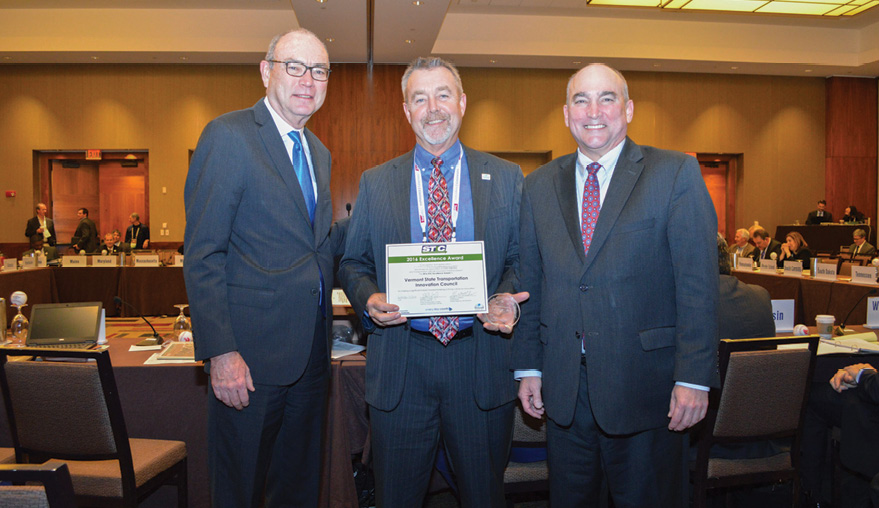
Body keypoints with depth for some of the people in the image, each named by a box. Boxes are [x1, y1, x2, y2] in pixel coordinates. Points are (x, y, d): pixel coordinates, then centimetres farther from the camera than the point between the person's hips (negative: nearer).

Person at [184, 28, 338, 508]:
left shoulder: (318, 152, 14)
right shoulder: (228, 135, -8)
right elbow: (203, 255, -13)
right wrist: (220, 352, -19)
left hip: (311, 352, 7)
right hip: (250, 352, -7)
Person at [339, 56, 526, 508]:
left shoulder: (506, 178, 6)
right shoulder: (375, 182, 8)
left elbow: (521, 260, 6)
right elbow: (352, 264, 10)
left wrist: (507, 299, -14)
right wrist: (369, 298, -11)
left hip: (481, 360, 0)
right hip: (400, 364, 1)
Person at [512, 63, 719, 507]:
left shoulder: (676, 174, -4)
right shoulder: (539, 186, 6)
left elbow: (698, 284, -9)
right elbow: (530, 283, 7)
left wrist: (694, 377, -13)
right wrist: (528, 368, 4)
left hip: (644, 385, -3)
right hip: (563, 386, 3)